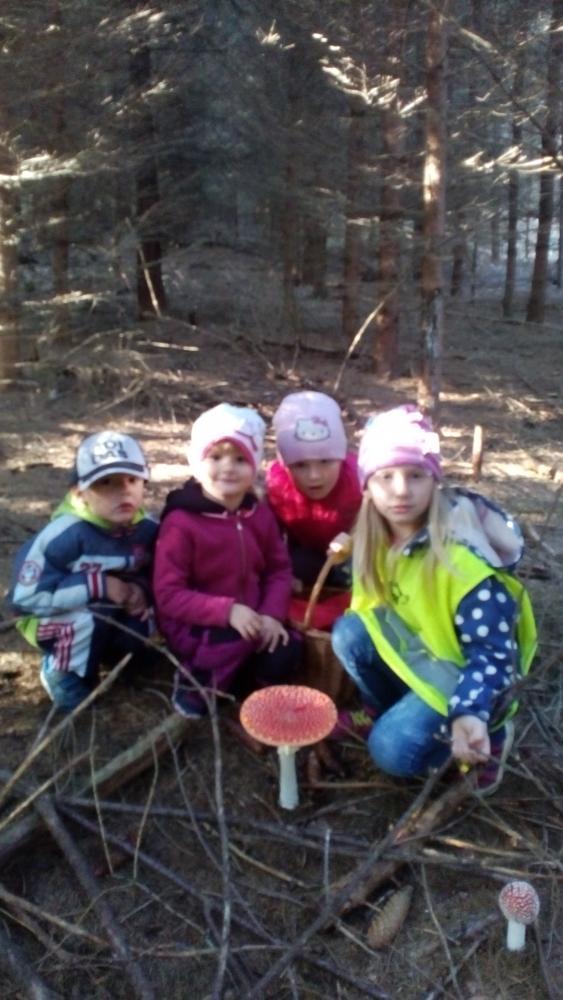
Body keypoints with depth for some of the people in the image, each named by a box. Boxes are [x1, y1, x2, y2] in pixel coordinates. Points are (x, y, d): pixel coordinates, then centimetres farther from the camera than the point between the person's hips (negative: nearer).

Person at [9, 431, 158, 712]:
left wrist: (142, 590, -19)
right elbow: (26, 596, -29)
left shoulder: (147, 529, -12)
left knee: (137, 634, -22)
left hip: (115, 616, 5)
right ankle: (64, 674, -5)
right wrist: (98, 586, -30)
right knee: (93, 618, -34)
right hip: (52, 619, -5)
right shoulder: (64, 534, -30)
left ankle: (103, 651, 12)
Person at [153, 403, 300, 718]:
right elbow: (168, 595, -19)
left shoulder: (260, 514, -2)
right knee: (235, 641, -32)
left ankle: (232, 684, 8)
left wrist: (272, 613, -16)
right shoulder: (181, 523, -19)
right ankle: (194, 684, -3)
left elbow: (279, 568, 3)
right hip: (195, 626, -4)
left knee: (285, 652, -19)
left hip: (251, 621, 5)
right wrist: (228, 612, -29)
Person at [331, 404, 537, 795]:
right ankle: (402, 714, 5)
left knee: (393, 749, -21)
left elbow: (493, 655, -28)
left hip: (461, 669, -6)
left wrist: (469, 715, -42)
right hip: (416, 650, 7)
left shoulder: (463, 558, -31)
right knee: (348, 633, -17)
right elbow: (373, 602, 8)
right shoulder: (380, 537, -9)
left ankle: (488, 734, 6)